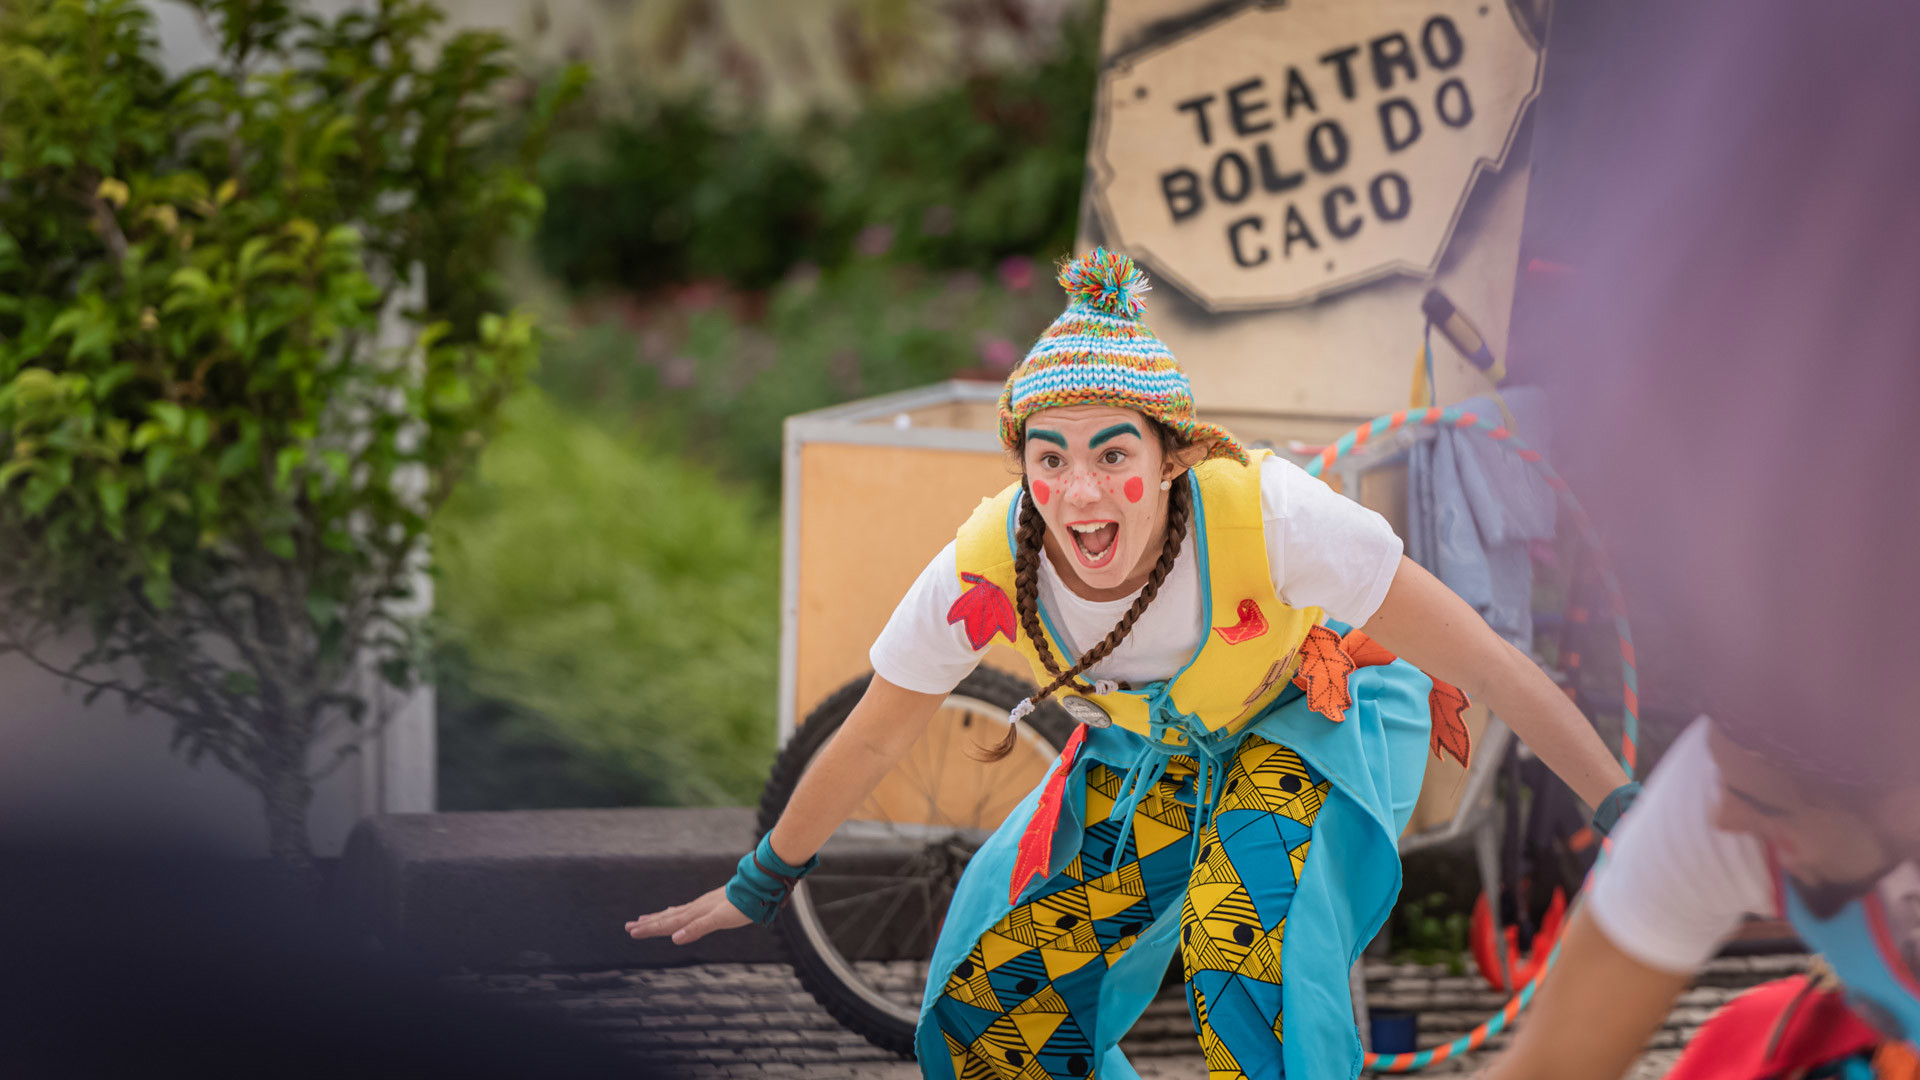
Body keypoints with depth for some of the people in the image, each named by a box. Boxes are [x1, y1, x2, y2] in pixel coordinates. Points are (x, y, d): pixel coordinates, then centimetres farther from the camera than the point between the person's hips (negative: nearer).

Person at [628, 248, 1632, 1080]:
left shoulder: (1266, 513, -39)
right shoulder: (985, 568, -28)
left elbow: (1484, 664, -30)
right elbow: (869, 741, -8)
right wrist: (759, 886, 4)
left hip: (1311, 719, -4)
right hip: (1148, 755, 4)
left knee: (1245, 947, -31)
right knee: (989, 996, 0)